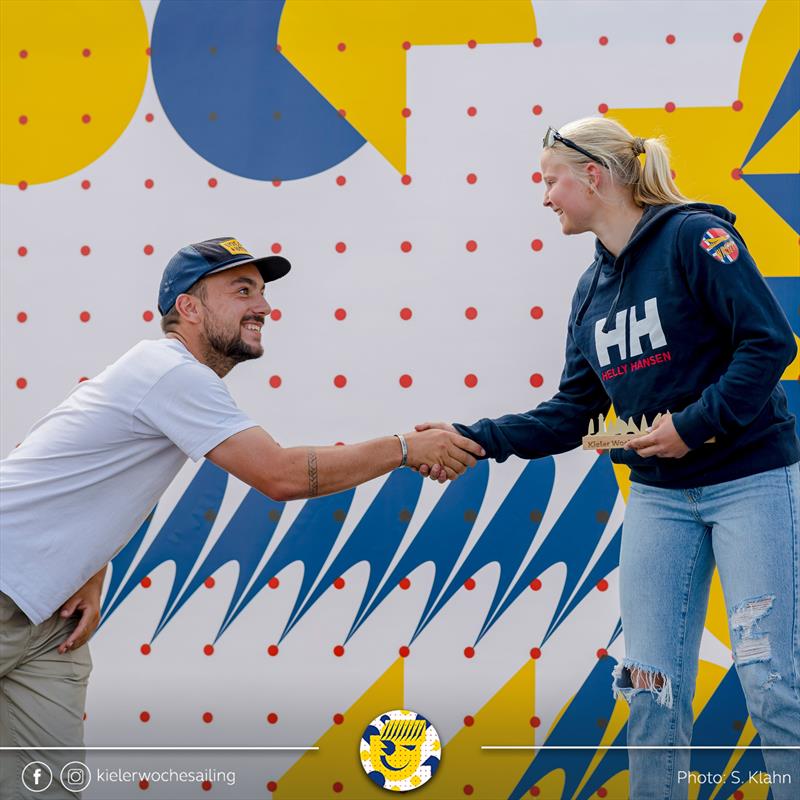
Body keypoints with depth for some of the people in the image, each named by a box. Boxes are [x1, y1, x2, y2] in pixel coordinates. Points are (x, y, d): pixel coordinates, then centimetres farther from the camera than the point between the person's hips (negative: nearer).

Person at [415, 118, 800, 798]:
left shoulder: (693, 235, -11)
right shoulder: (593, 289, 11)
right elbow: (571, 414, 10)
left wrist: (695, 422, -20)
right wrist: (476, 439, 0)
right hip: (659, 494, 7)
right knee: (652, 686, 5)